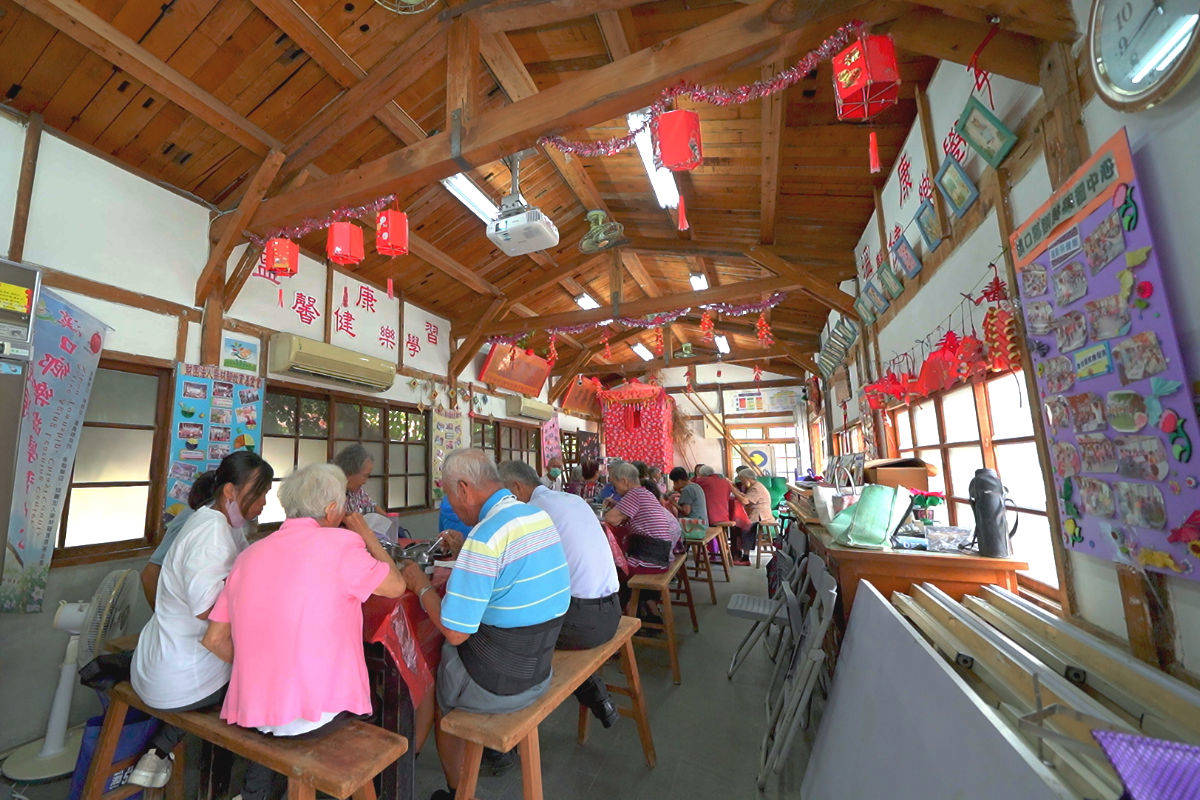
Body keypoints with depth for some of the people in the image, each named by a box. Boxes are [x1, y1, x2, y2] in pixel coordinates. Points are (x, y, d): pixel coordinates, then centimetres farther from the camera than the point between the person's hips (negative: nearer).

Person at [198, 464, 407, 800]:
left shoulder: (249, 554, 3)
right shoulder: (341, 543, -16)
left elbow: (214, 640, 7)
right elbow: (396, 586, -3)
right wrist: (366, 533, 6)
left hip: (251, 710, 6)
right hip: (318, 712, -6)